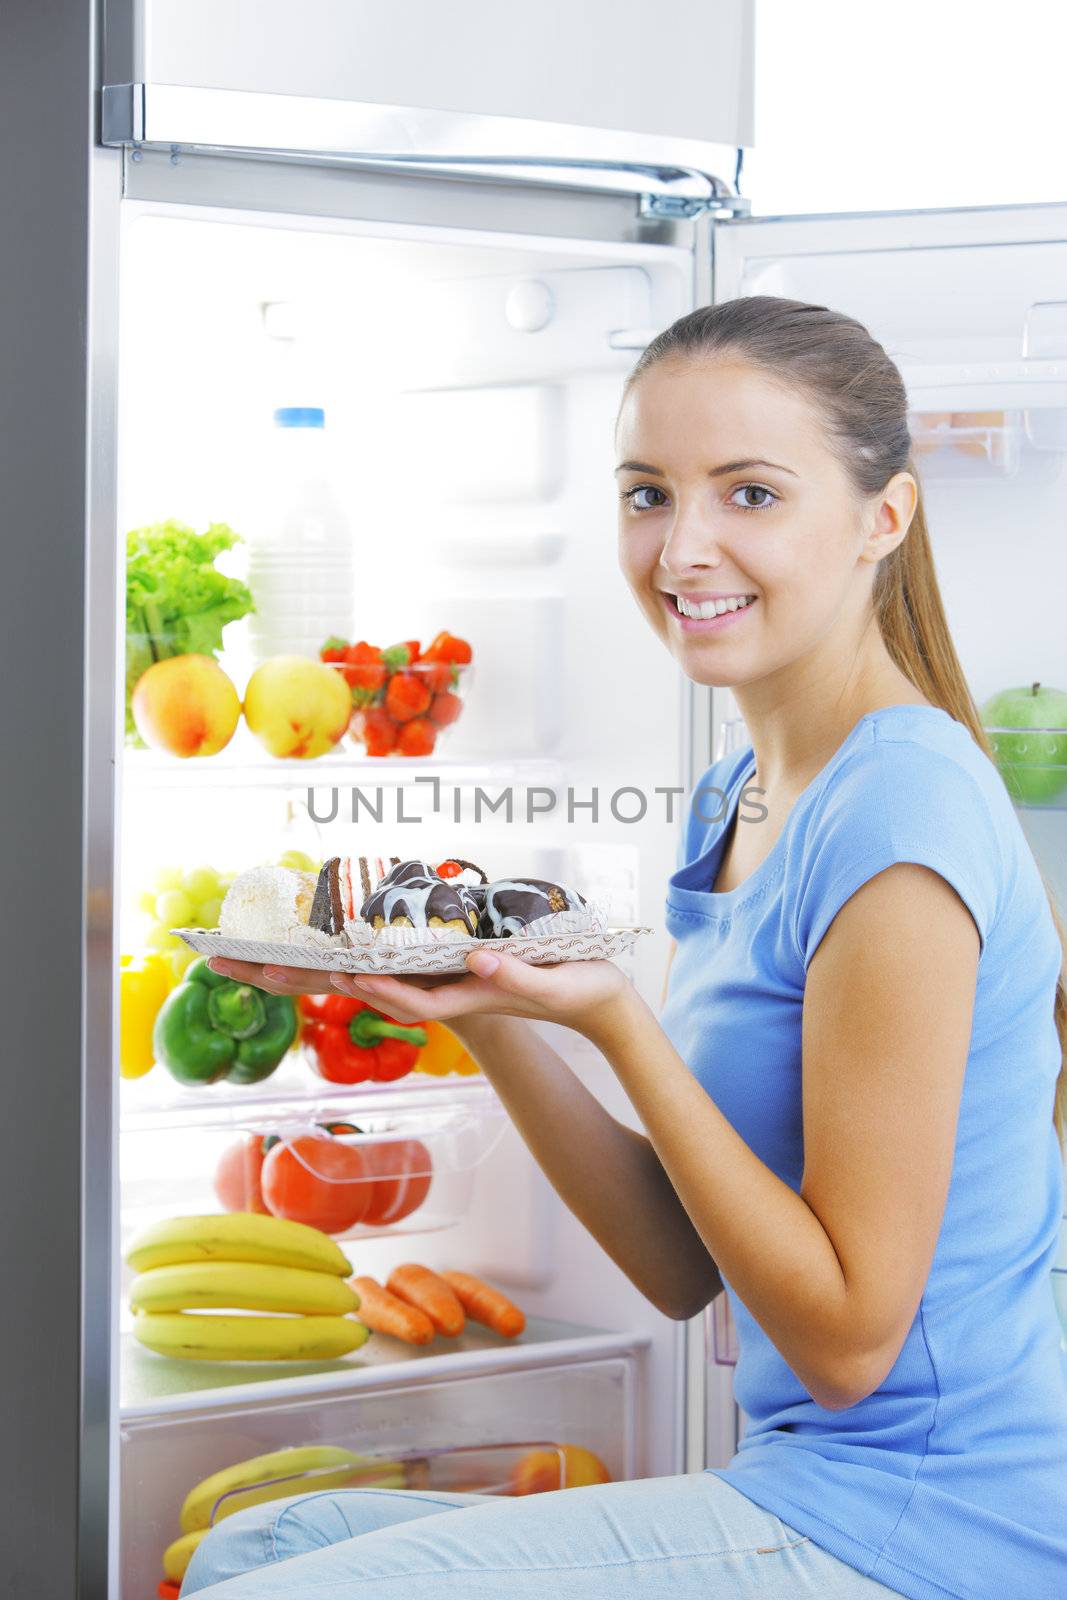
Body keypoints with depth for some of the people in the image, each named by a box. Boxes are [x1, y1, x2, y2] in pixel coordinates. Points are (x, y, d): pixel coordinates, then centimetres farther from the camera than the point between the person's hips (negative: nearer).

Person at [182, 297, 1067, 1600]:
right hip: (802, 1486, 9)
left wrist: (616, 1022, -22)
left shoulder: (900, 816, -18)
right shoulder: (739, 800, 10)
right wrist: (479, 1004, -2)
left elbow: (849, 1335, -17)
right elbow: (684, 1270, 8)